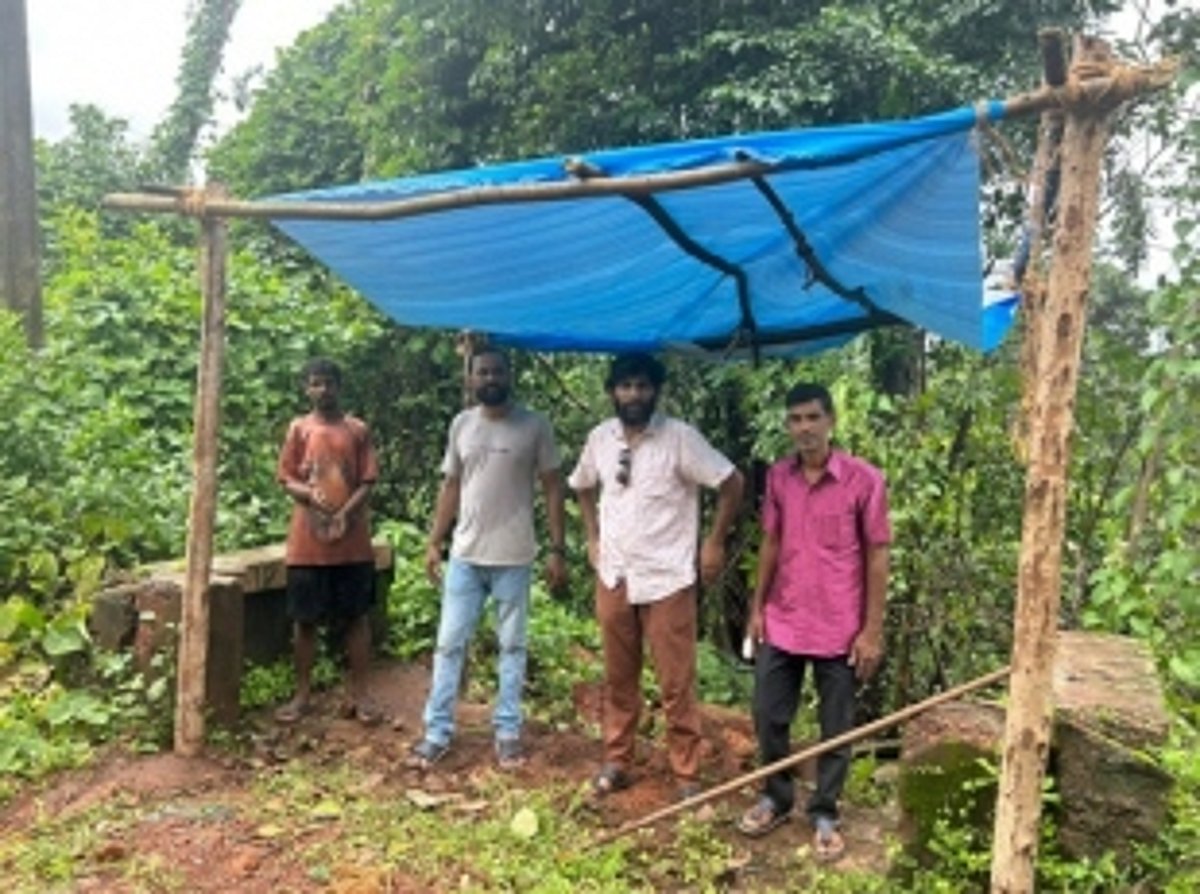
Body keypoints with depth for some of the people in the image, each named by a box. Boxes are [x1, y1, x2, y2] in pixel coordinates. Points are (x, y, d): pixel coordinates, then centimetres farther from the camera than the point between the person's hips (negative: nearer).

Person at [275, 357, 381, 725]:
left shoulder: (358, 430, 3)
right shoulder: (298, 429, 4)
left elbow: (367, 482, 0)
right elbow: (286, 480, 3)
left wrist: (345, 514, -15)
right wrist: (310, 493, -19)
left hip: (353, 541, 0)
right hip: (308, 542, 0)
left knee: (356, 617, 6)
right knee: (305, 620, 8)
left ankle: (359, 693, 16)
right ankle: (302, 694, 20)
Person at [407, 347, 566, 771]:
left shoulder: (534, 426, -5)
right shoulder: (461, 424, 5)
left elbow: (552, 488, -3)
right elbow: (450, 487, 11)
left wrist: (557, 550, -8)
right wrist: (434, 543, 7)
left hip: (513, 558, -3)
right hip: (465, 556, 3)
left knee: (512, 646, 9)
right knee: (449, 644, 6)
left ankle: (508, 733, 20)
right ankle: (437, 733, 16)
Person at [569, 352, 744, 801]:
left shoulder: (680, 437, -12)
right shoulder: (600, 438, 3)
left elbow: (731, 482, -9)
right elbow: (583, 486, 21)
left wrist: (715, 542, -7)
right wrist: (593, 539, 13)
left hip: (667, 579, -4)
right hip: (613, 578, 4)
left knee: (677, 684, 3)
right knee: (618, 678, 15)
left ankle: (687, 774, 15)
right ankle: (616, 761, 29)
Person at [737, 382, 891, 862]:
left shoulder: (864, 479, -13)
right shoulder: (778, 477, 1)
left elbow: (877, 557, -9)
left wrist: (872, 630, -10)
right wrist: (757, 606, 9)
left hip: (839, 629, -4)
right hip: (781, 623, 4)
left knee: (836, 729, 10)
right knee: (768, 717, 13)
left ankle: (824, 814, 29)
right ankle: (775, 796, 35)